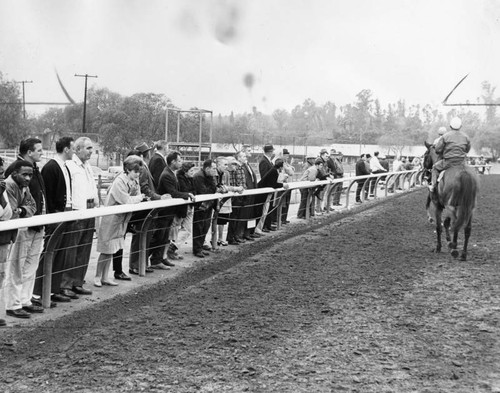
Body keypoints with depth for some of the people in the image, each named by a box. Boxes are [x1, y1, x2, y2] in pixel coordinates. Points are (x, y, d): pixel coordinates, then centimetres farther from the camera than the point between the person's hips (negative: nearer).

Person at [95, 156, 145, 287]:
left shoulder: (134, 181, 3)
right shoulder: (119, 181, -22)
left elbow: (137, 196, 5)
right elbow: (126, 200, -26)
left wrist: (139, 197, -14)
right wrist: (140, 197, -13)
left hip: (121, 219, 8)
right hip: (111, 217, -8)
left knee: (112, 249, 12)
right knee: (106, 249, -1)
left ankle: (105, 277, 19)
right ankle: (97, 277, 12)